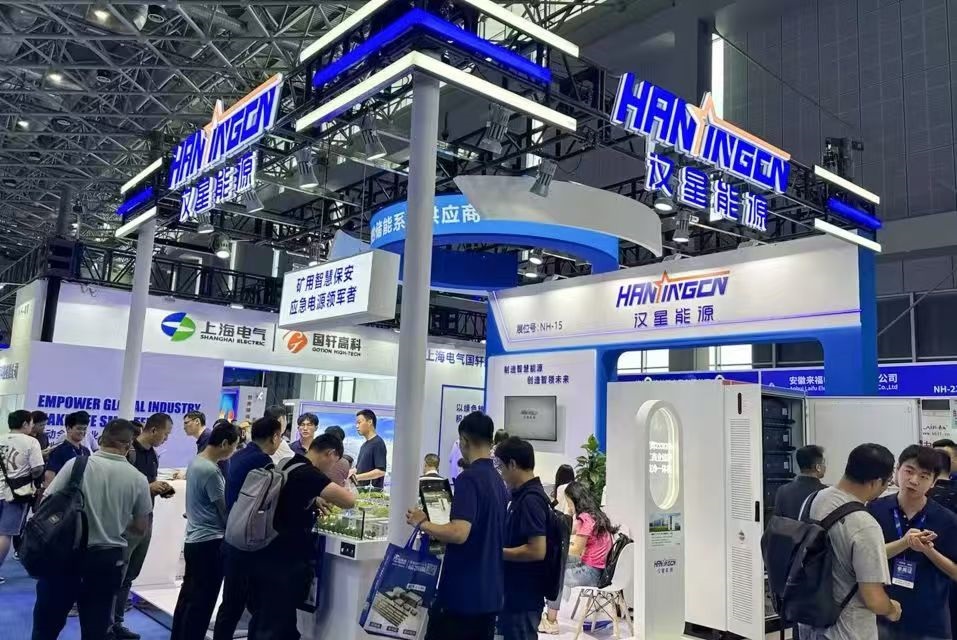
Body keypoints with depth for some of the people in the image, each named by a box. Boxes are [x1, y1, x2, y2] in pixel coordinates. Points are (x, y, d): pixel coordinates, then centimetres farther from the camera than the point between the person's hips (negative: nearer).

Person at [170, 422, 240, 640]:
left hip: (194, 540, 9)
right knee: (202, 603, 1)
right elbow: (224, 511, -15)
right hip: (210, 543, -9)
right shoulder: (211, 471, -22)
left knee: (188, 597, 19)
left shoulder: (196, 462, 6)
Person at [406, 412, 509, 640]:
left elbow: (459, 533, -26)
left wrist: (422, 523, -11)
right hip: (490, 594, 8)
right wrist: (439, 534, 24)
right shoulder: (499, 480, 9)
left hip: (461, 593, -8)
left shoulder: (469, 478, -16)